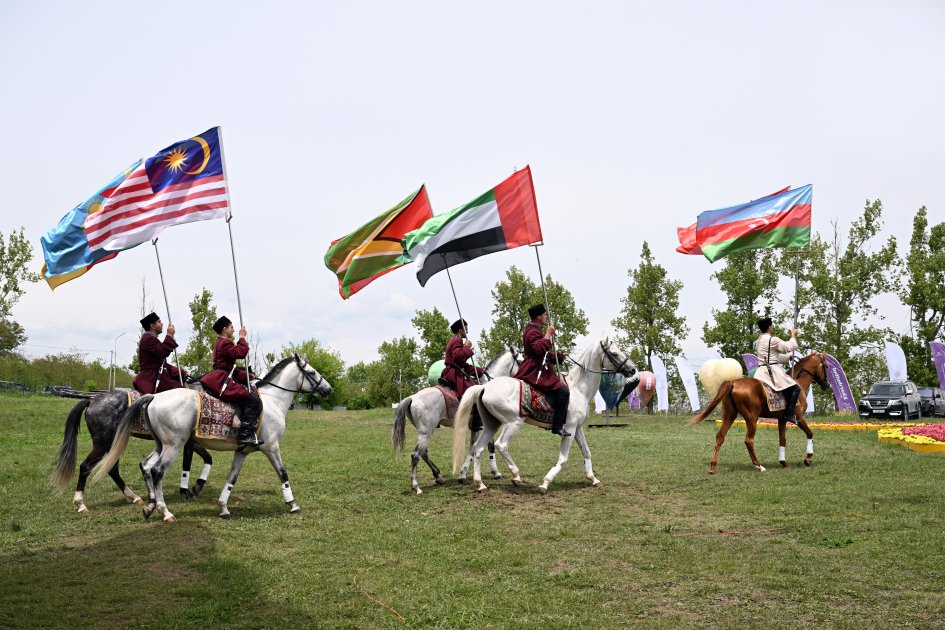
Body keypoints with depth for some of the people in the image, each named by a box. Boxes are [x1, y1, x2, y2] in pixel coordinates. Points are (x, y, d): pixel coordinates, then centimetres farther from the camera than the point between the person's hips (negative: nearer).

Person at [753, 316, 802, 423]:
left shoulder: (757, 341, 17)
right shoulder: (773, 340, -9)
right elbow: (789, 347, 2)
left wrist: (789, 357, 30)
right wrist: (793, 336, 19)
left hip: (760, 372, 7)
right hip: (773, 370, -7)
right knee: (796, 388, -2)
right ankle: (789, 414, -11)